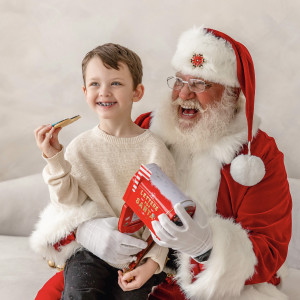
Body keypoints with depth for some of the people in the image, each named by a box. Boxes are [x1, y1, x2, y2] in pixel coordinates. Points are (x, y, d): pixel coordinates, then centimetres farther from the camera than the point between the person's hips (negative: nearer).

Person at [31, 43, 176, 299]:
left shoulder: (153, 149, -7)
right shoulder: (81, 147, -1)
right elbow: (68, 201, -5)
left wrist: (153, 262, -11)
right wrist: (55, 159, -16)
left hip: (139, 248, 0)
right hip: (91, 245, 1)